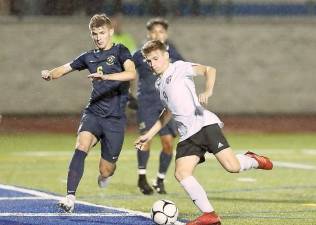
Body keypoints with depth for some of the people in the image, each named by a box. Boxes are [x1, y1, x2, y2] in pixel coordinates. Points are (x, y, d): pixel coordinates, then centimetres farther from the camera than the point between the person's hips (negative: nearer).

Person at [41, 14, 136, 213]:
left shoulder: (120, 51, -2)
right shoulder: (89, 57, 12)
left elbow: (131, 73, -21)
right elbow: (65, 69, 19)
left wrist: (106, 77, -36)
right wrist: (50, 74, -4)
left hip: (115, 118, -3)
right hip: (93, 112, 3)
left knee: (106, 171, 3)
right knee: (81, 146, -28)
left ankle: (106, 173, 43)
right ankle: (70, 197, -34)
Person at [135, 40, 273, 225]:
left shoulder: (179, 68, 4)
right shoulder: (160, 84, 25)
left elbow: (209, 70, -9)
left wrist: (208, 91, -27)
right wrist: (150, 135, 36)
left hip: (205, 124, -7)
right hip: (187, 135, 7)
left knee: (231, 166, -20)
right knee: (181, 173, -15)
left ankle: (253, 161, 14)